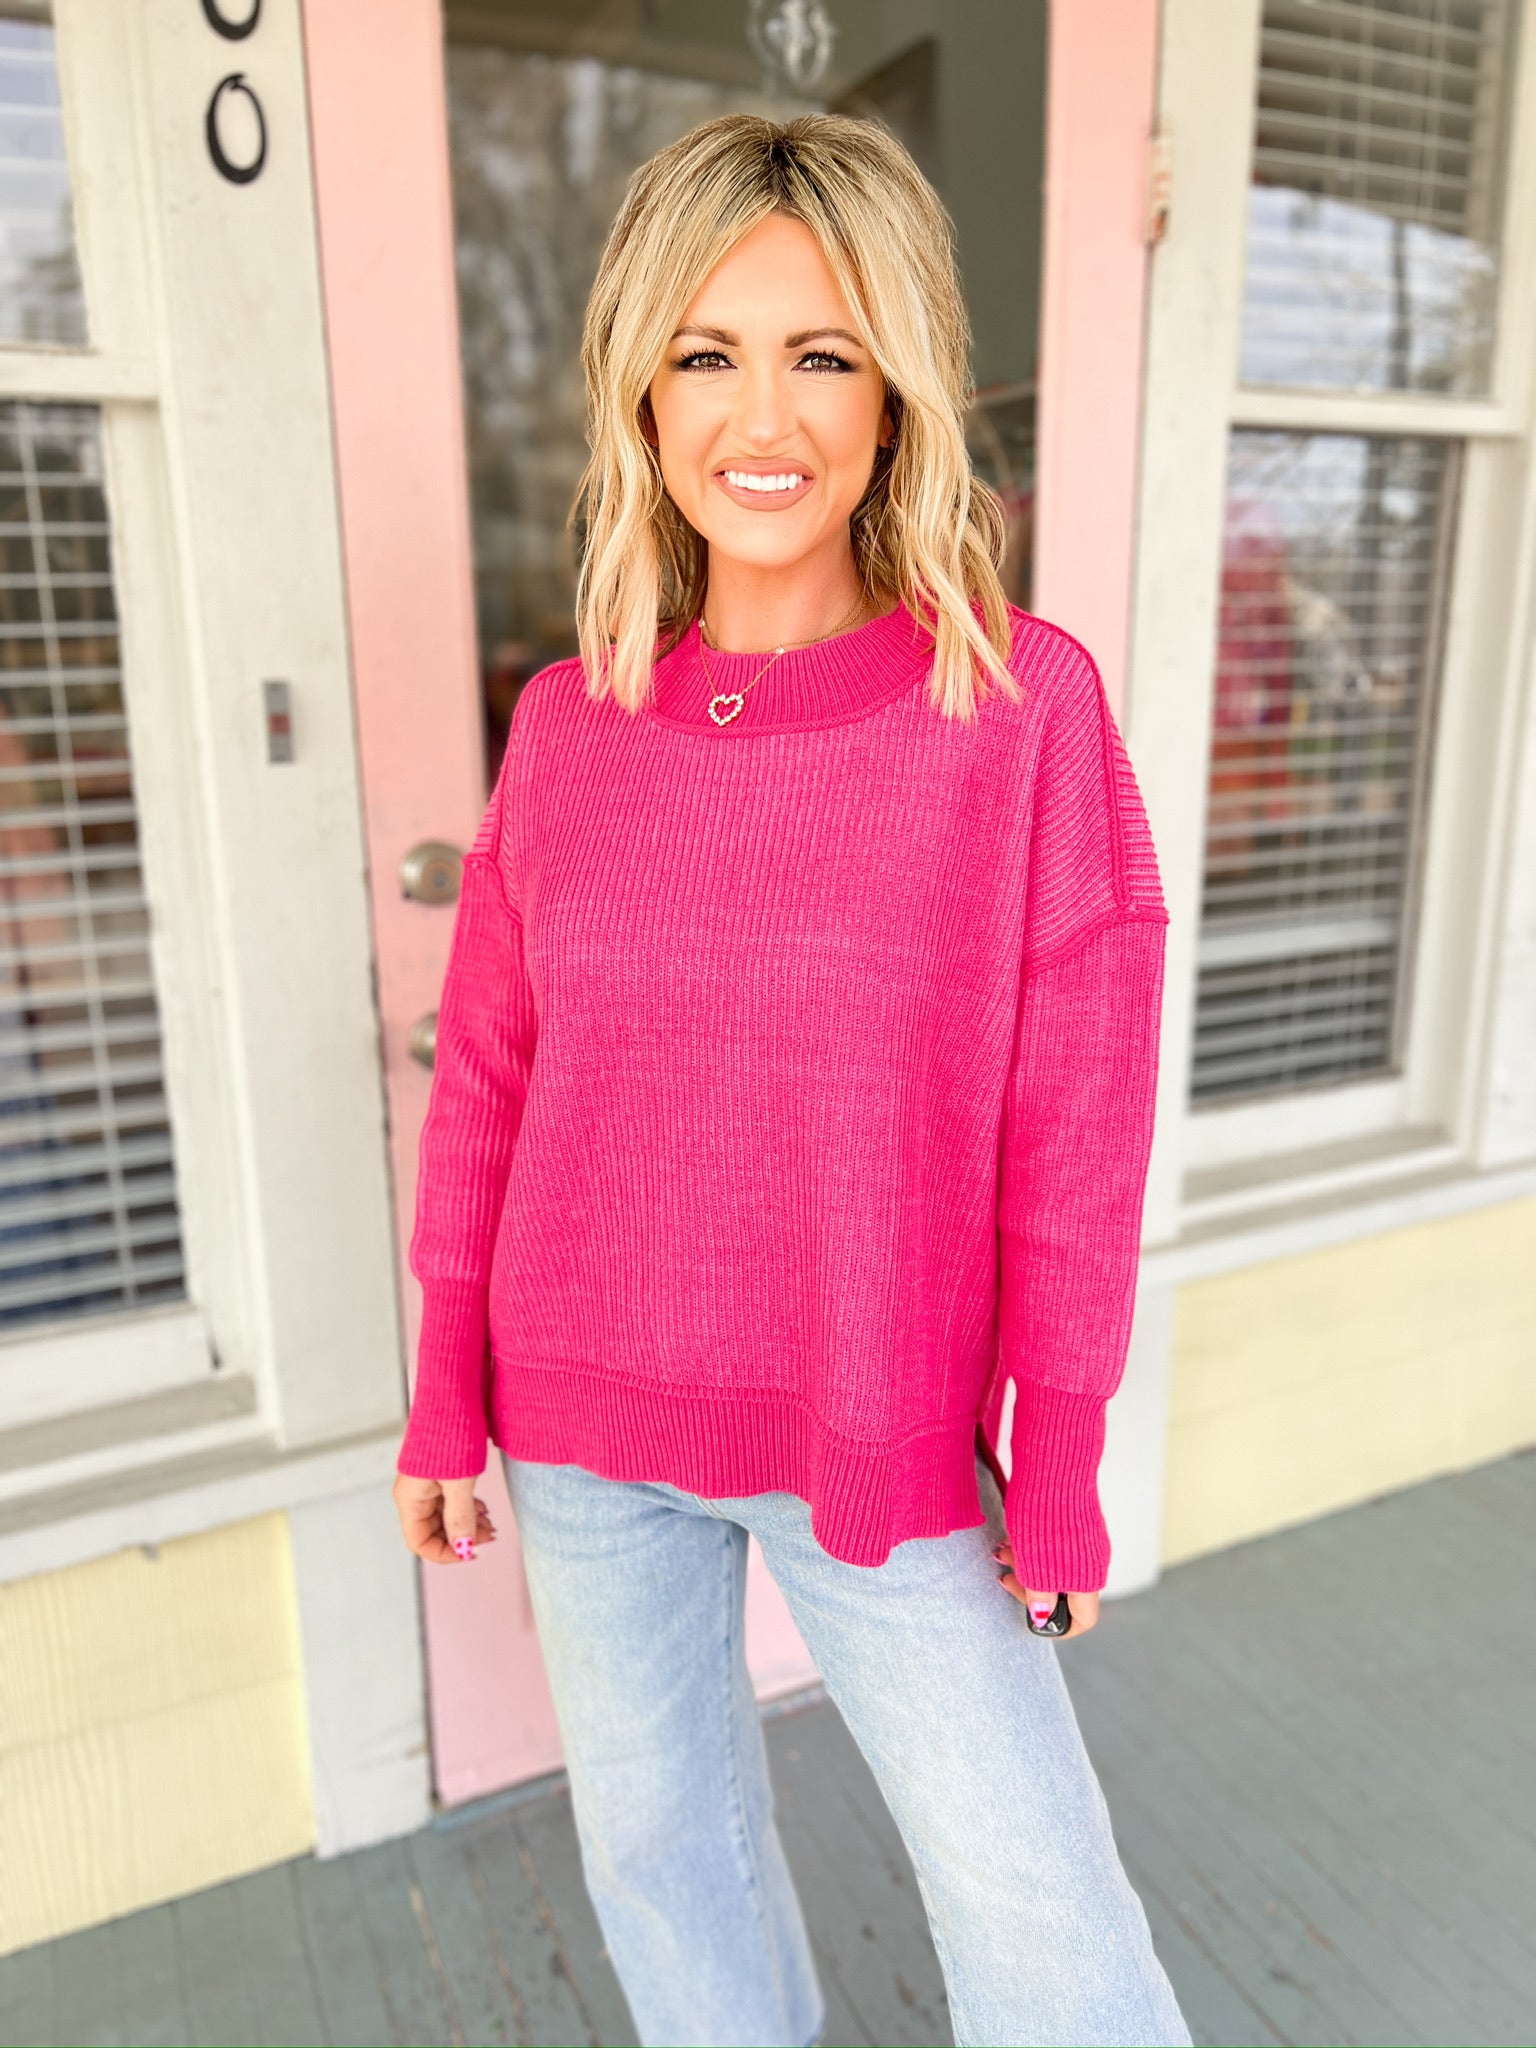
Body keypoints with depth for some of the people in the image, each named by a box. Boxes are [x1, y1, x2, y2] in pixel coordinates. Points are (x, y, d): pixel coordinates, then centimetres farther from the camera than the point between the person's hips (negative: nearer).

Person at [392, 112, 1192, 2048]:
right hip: (587, 1424, 3)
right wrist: (445, 1393, 6)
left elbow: (1073, 1105, -8)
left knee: (1025, 1871, 11)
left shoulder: (1021, 699, -11)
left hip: (877, 1432, -2)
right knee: (652, 1825, 21)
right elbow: (486, 1075, 3)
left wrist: (1059, 1453, -4)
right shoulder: (567, 722, -3)